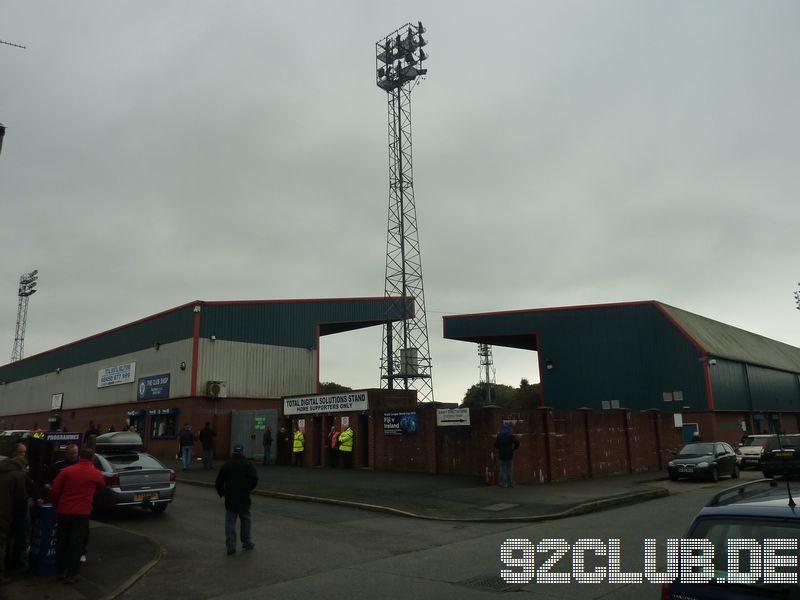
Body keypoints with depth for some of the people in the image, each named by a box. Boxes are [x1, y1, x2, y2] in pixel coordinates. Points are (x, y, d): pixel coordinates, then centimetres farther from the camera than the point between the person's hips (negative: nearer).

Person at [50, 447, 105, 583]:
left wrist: (56, 505, 15)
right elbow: (102, 485, 20)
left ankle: (62, 570, 25)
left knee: (62, 541, 16)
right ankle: (71, 574, 6)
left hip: (63, 511, 2)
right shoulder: (96, 474, 0)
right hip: (82, 513, -1)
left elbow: (54, 491, -3)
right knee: (76, 543, 4)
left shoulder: (66, 471, -1)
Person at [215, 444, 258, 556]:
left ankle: (231, 546, 2)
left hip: (230, 499, 1)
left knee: (230, 521, 5)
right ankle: (247, 543, 19)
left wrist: (221, 492, 19)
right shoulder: (247, 464, -3)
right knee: (245, 519, 12)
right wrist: (248, 489, 1)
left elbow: (219, 481, 4)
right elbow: (254, 478, -15)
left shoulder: (226, 465, 4)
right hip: (244, 498, -1)